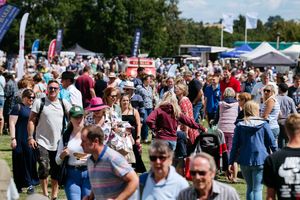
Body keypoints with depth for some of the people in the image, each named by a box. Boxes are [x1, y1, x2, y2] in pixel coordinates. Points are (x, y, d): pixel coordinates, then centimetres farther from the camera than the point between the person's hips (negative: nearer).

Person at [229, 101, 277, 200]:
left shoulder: (239, 126, 4)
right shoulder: (264, 125, -1)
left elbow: (235, 145, 3)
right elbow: (272, 142, 1)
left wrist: (231, 162, 5)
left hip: (244, 162, 3)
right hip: (260, 161, -2)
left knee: (249, 188, 18)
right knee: (257, 189, -3)